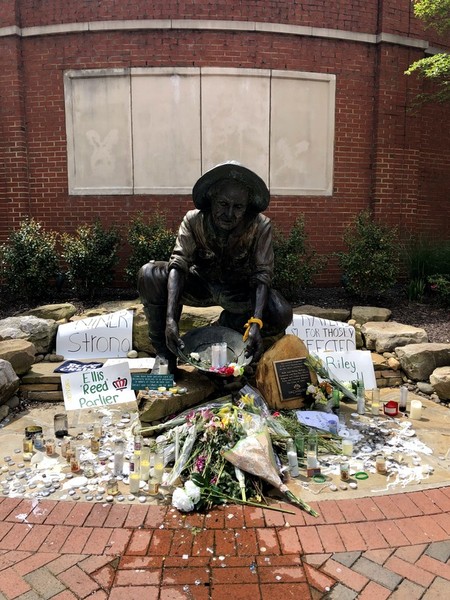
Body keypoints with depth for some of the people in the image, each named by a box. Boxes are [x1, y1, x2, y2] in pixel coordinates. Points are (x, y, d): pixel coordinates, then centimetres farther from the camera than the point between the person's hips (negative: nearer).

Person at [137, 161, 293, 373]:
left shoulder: (260, 226, -21)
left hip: (240, 291, 0)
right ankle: (165, 353, -9)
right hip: (201, 285, 1)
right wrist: (170, 319, -41)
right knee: (149, 275, -26)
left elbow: (262, 275, -25)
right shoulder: (193, 220, -19)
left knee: (281, 314, -30)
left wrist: (255, 323, -40)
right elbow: (178, 265, -27)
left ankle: (227, 325, 0)